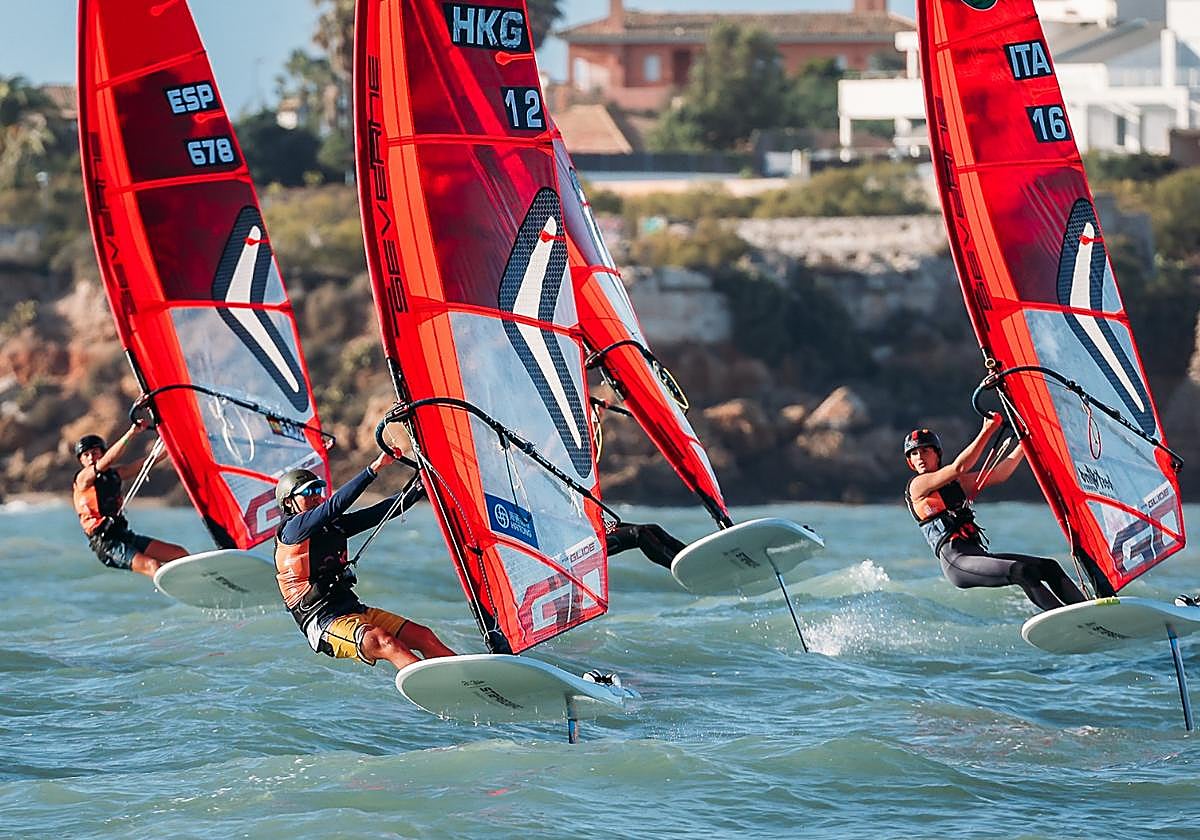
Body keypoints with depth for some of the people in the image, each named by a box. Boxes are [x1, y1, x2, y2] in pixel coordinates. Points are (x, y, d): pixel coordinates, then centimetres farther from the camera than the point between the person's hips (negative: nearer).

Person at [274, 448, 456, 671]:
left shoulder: (333, 525, 19)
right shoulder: (291, 529, -5)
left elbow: (379, 513, 15)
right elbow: (334, 505, -18)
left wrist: (419, 488, 2)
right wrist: (373, 469, -24)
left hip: (353, 608, 8)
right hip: (322, 623, -8)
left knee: (424, 636, -8)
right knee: (384, 642, -31)